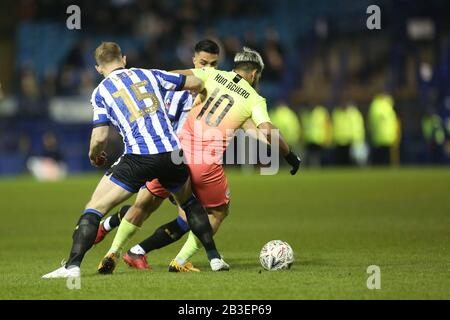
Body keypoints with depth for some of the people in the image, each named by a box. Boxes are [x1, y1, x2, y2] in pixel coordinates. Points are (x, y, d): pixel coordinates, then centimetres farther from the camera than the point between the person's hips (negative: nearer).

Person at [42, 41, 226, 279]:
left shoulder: (100, 92, 9)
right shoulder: (149, 75, 17)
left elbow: (100, 137, 2)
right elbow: (196, 83, 21)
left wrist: (94, 156, 23)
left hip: (138, 159, -3)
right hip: (172, 153, 3)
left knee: (95, 208, 4)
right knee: (189, 203, 31)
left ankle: (72, 266, -11)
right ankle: (214, 258, 27)